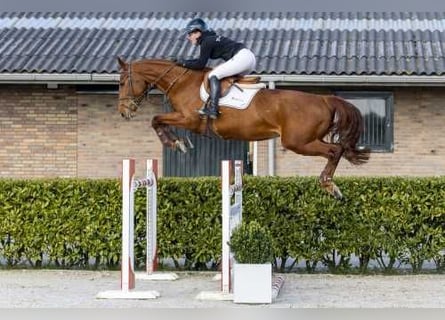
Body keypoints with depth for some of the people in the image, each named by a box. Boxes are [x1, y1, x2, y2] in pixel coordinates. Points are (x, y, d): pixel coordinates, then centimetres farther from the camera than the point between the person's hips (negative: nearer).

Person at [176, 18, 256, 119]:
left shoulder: (206, 42, -7)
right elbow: (202, 60, 30)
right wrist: (185, 61, 23)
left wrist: (183, 63, 5)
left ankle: (213, 109, -23)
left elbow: (200, 65, -7)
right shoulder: (211, 39, 22)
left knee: (213, 75, -13)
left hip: (242, 57, -11)